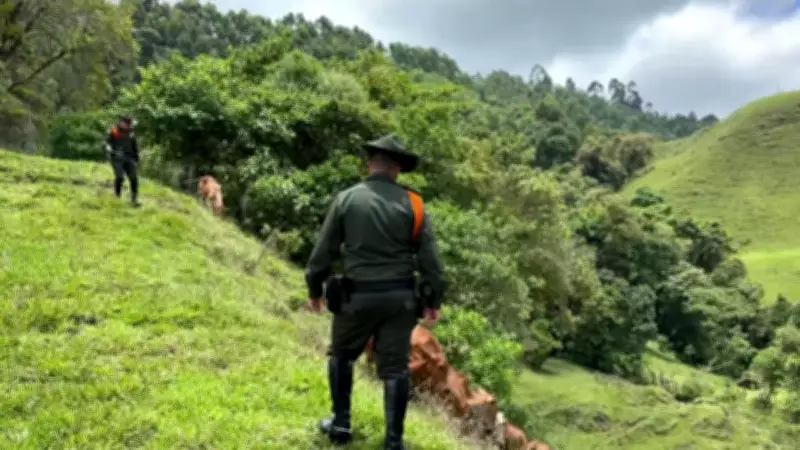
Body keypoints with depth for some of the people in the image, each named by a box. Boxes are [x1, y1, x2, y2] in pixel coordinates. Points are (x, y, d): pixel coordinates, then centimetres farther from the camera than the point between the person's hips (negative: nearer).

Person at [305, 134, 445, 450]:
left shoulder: (347, 199, -4)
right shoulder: (412, 203, -2)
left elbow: (324, 250, 0)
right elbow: (429, 257, -2)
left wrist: (314, 288, 12)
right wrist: (433, 300, 6)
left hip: (358, 295, -1)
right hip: (400, 296, 1)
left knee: (342, 355, 21)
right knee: (395, 367, 7)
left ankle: (341, 424, 26)